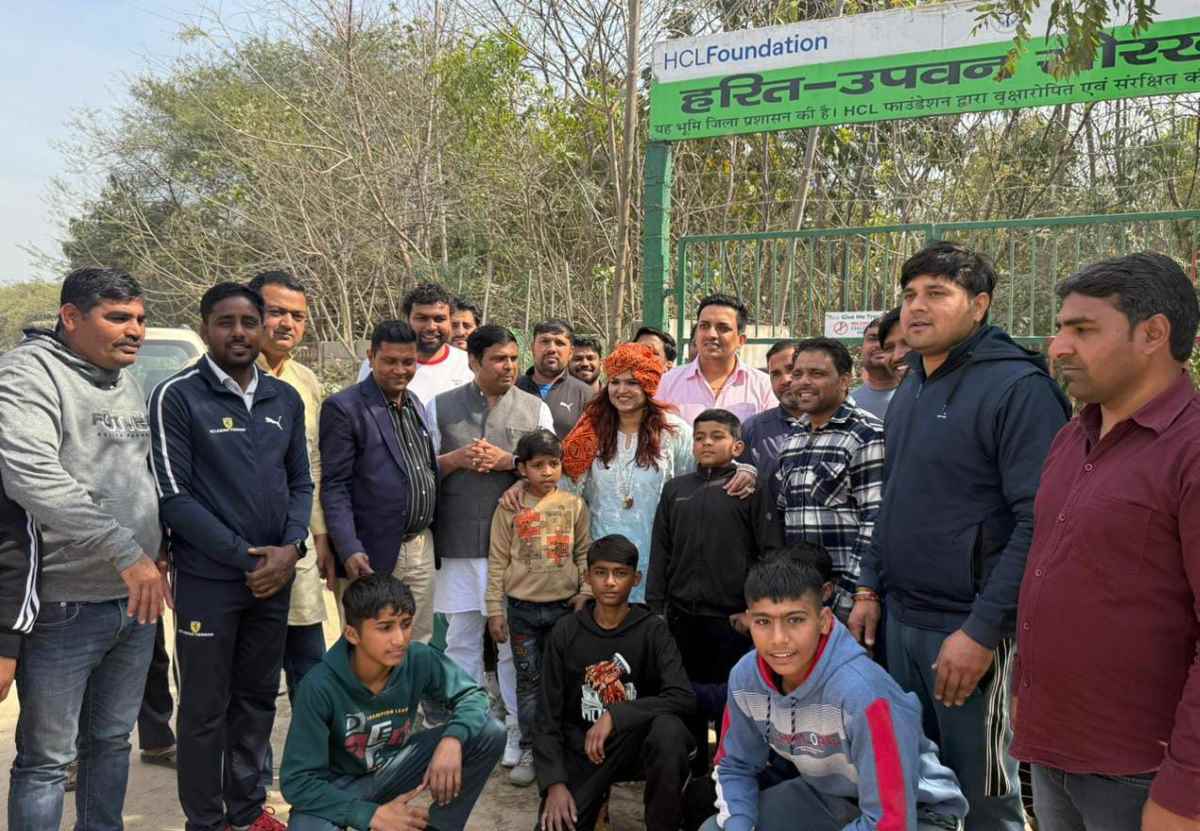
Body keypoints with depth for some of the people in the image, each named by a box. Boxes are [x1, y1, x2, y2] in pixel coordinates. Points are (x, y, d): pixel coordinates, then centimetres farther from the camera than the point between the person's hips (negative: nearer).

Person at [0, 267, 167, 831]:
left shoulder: (129, 384, 11)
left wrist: (159, 547, 15)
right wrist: (126, 551, -31)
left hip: (135, 601, 7)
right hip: (63, 609, -7)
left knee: (112, 741, 19)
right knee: (48, 757, 6)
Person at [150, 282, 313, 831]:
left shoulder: (285, 398, 7)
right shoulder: (176, 397, -8)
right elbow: (173, 496, -12)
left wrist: (291, 547, -7)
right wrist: (244, 556, -14)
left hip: (275, 577, 5)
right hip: (207, 578, -5)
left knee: (258, 699, 15)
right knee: (206, 708, 7)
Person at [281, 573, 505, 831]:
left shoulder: (419, 660, -21)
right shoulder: (320, 687, -30)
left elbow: (472, 694, -7)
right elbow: (298, 781, -25)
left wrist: (452, 740, -28)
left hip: (391, 768, 4)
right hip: (335, 786, -3)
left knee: (489, 734, -16)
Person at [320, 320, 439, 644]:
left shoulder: (416, 404, 13)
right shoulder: (343, 408, -9)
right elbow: (334, 488, -12)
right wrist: (350, 551, -20)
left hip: (422, 549, 6)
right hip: (372, 556, -6)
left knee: (420, 648, 14)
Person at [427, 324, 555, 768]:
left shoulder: (535, 408, 7)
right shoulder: (440, 406, 7)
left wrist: (509, 461, -11)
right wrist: (456, 459, -10)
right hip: (459, 541, 1)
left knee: (515, 640, 6)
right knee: (461, 639, 10)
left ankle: (518, 732, 19)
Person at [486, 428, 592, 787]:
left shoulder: (574, 505, 1)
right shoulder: (510, 508, -3)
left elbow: (584, 554, 6)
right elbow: (497, 561, -2)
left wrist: (585, 592, -4)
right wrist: (494, 609, -3)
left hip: (565, 605, 1)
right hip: (522, 607, -1)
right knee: (528, 679, 8)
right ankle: (529, 750, 18)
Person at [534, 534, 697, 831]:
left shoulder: (652, 630, -6)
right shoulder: (565, 632, -3)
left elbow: (683, 698, -20)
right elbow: (548, 716, -3)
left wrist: (615, 716, -28)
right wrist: (554, 782, -15)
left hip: (637, 743, -1)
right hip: (581, 748, 1)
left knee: (668, 728, -33)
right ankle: (594, 797, 12)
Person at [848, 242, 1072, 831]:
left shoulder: (1018, 387, -13)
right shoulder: (908, 391, 12)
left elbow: (1039, 519, -19)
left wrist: (983, 630, -21)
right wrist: (870, 588, 12)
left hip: (969, 628, -7)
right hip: (900, 620, 8)